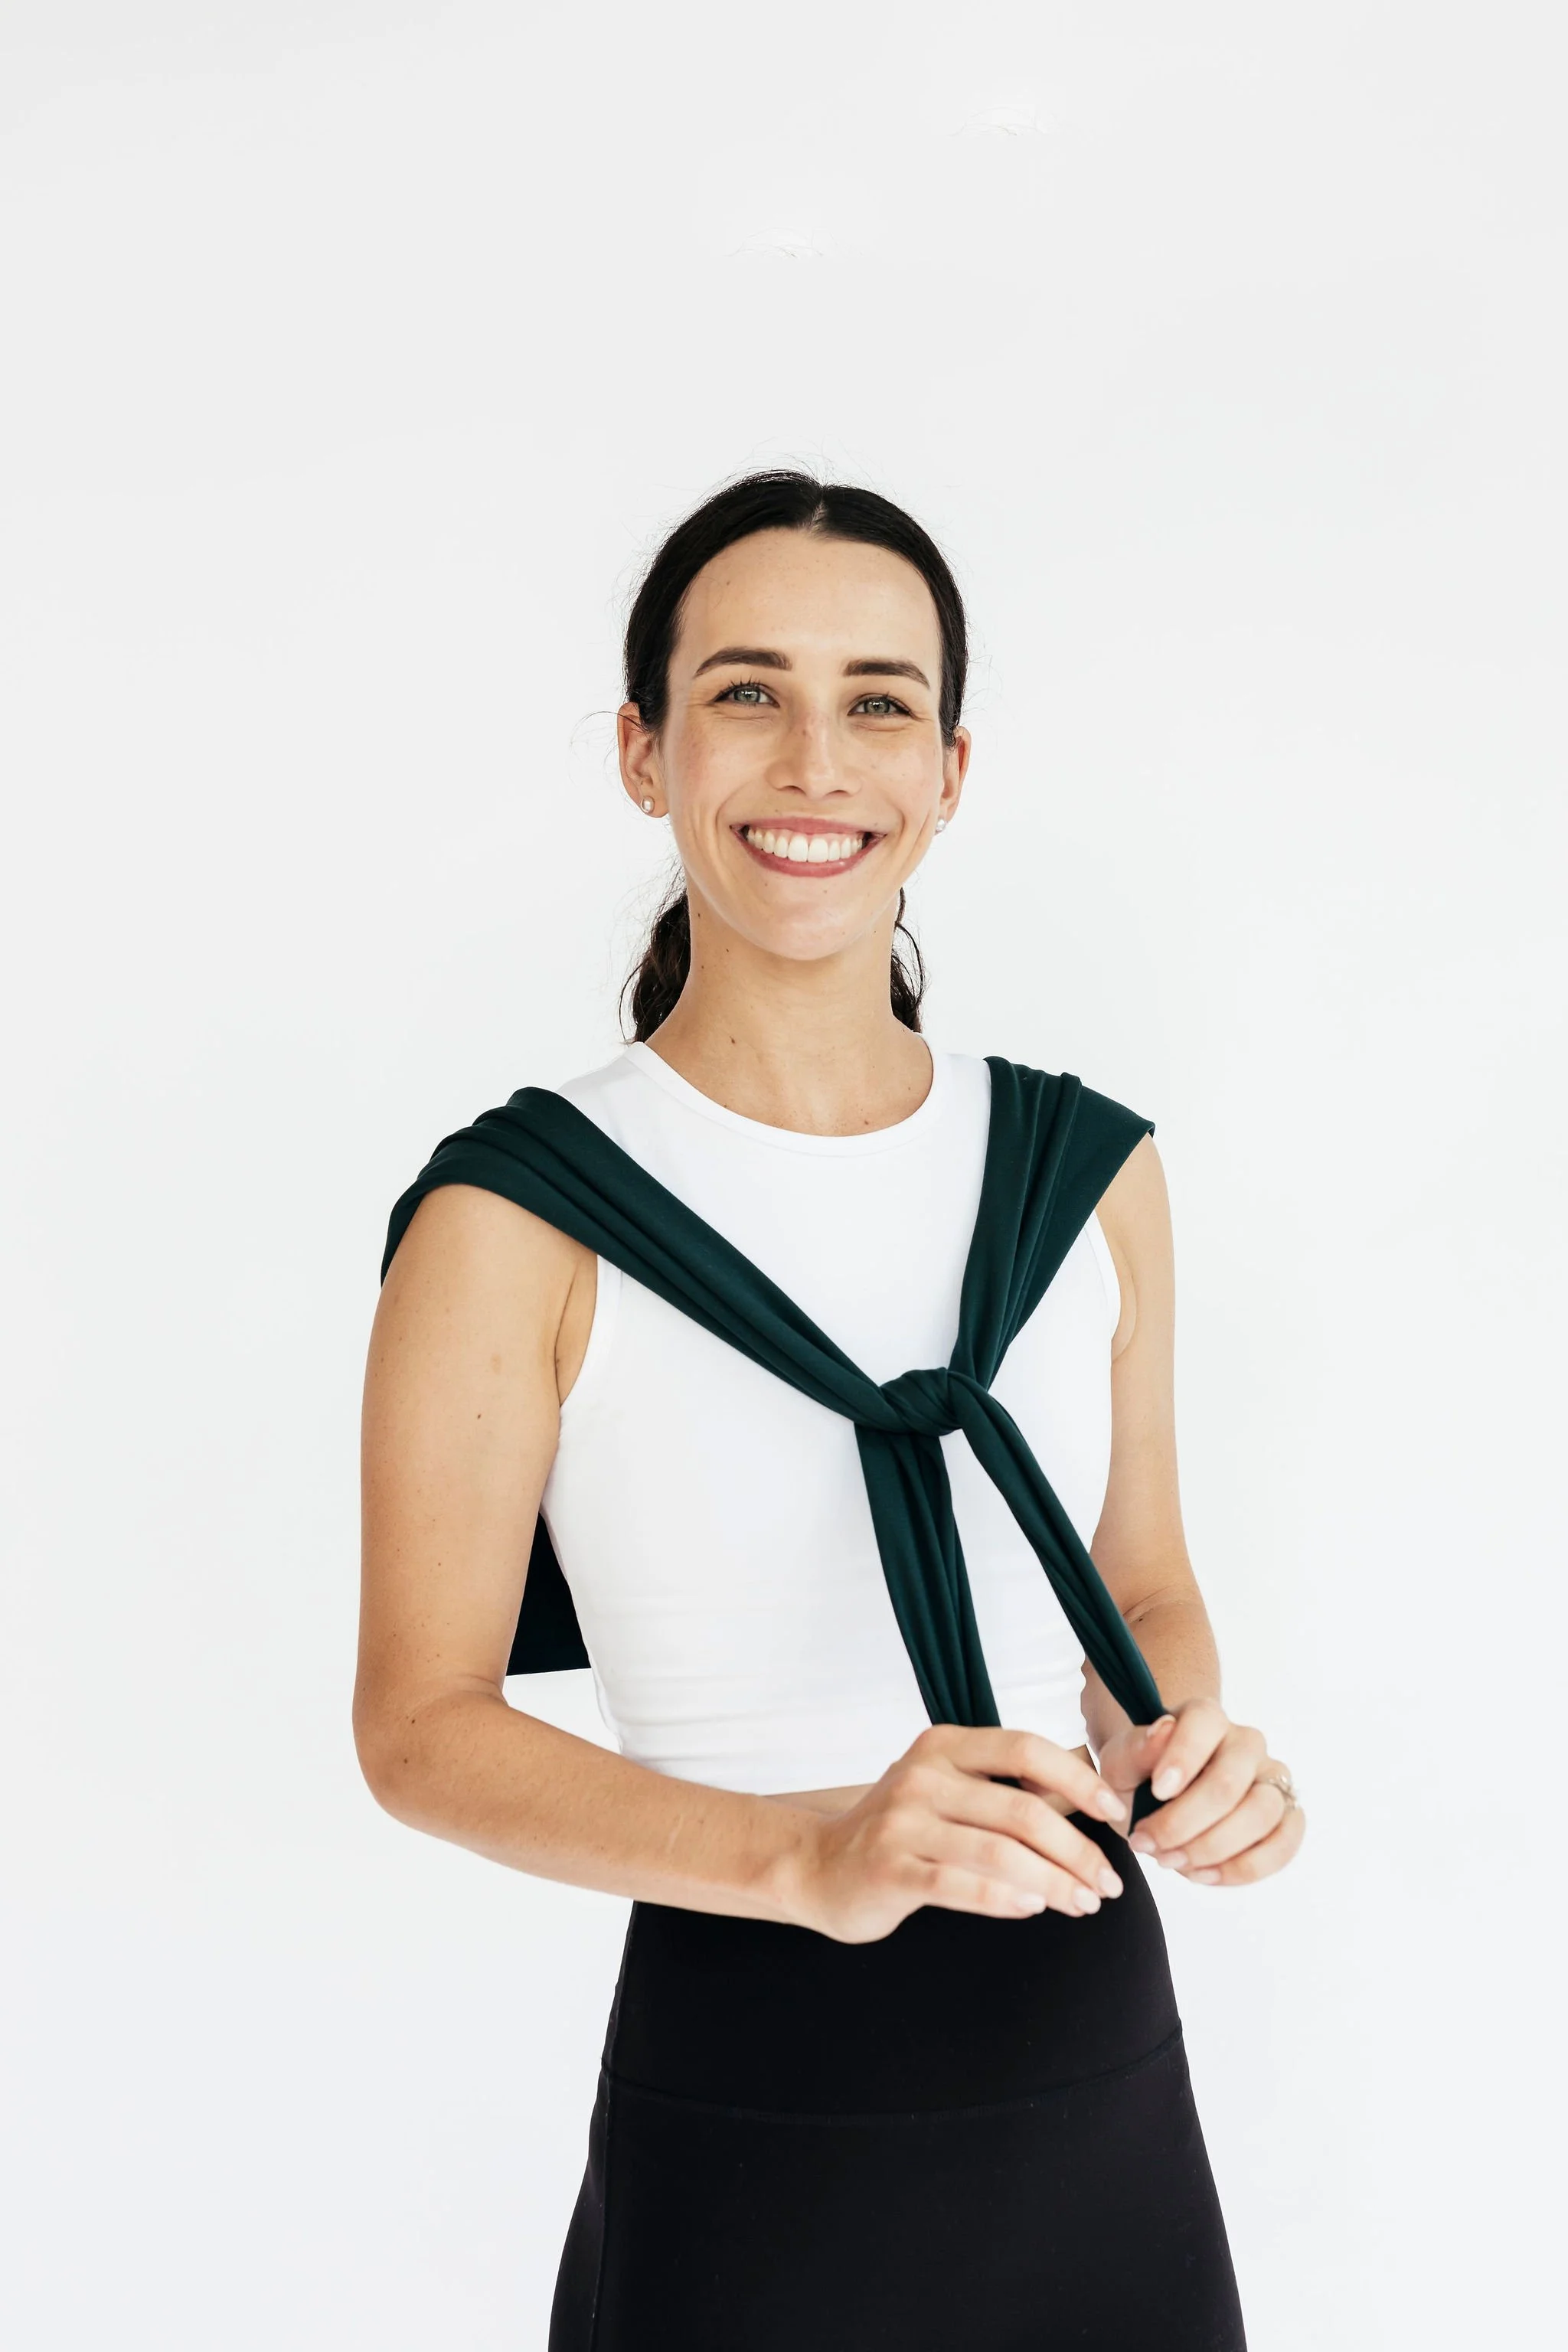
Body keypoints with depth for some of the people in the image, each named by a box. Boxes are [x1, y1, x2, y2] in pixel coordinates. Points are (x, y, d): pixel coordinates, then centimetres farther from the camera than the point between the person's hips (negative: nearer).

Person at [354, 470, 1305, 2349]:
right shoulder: (525, 1220, -11)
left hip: (1102, 2061, 5)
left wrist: (1190, 1751, -8)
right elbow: (422, 1722, -9)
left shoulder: (1091, 1172, 2)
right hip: (747, 2100, -4)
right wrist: (808, 1855, -23)